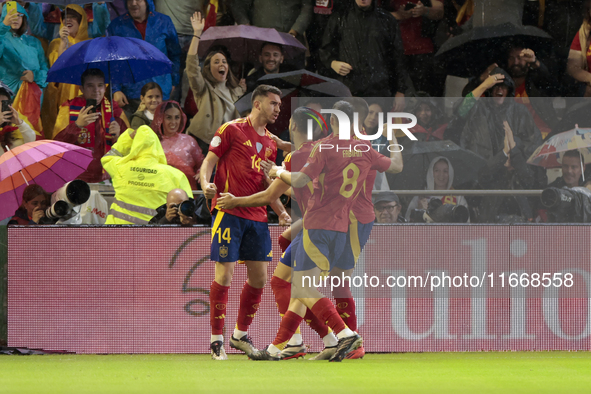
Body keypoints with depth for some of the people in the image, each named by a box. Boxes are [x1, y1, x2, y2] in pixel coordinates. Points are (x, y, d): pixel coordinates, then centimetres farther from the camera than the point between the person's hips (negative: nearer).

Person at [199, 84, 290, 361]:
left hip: (257, 217, 7)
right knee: (224, 275, -9)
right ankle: (217, 340, -1)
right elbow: (209, 161, -3)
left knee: (258, 278, 6)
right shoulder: (231, 130, -1)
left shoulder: (270, 143, 18)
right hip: (228, 212, -7)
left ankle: (240, 336, 22)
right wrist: (206, 184, -23)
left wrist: (281, 211, 11)